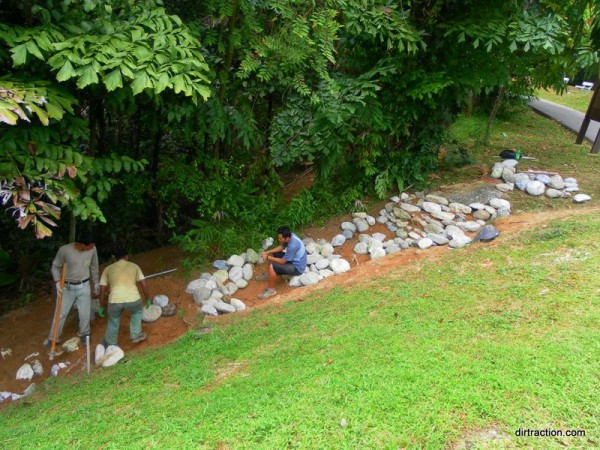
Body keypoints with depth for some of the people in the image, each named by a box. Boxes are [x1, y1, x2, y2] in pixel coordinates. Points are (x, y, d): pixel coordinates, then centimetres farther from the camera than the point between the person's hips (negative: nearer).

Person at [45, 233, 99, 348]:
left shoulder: (92, 249, -15)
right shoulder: (64, 250, -23)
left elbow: (94, 267, 3)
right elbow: (55, 266, -7)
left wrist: (95, 282, 12)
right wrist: (58, 282, -21)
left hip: (84, 286, 2)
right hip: (67, 287, -2)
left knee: (85, 313, 11)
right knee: (60, 313, 9)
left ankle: (84, 334, 37)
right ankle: (53, 338, 29)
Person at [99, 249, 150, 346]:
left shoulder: (108, 269, 20)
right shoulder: (134, 266, 20)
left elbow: (102, 290, 17)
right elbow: (143, 284, 15)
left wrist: (101, 306, 26)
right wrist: (147, 299, 28)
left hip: (115, 300, 1)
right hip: (133, 299, 0)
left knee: (113, 322, 28)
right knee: (138, 311, 34)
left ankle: (110, 345, 44)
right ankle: (136, 335, 37)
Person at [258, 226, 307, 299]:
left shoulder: (293, 246, -36)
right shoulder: (291, 236, -11)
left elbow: (282, 261, -24)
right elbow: (281, 247, 8)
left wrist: (268, 257, -15)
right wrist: (267, 252, -2)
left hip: (297, 268, -9)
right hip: (294, 259, 9)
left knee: (272, 267, -20)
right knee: (273, 255, 14)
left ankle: (271, 290, -4)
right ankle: (269, 274, 31)